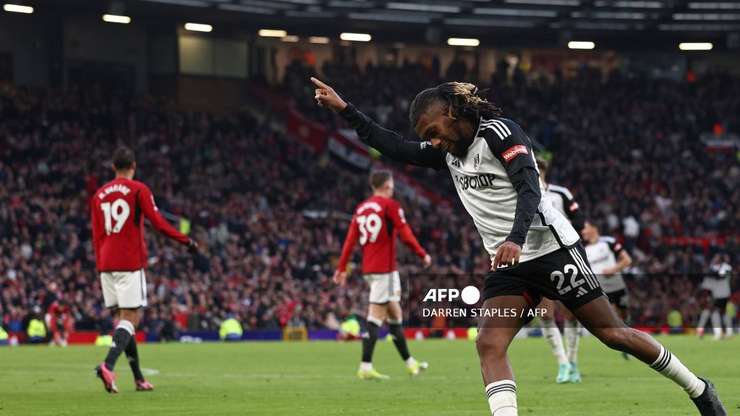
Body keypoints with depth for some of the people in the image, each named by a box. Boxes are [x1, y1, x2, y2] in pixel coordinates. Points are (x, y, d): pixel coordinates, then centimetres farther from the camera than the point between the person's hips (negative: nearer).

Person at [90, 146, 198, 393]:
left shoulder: (99, 195, 14)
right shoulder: (138, 190, -3)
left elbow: (96, 236, 15)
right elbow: (158, 223, -11)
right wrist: (186, 241, -2)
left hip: (106, 264, 6)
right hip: (130, 262, -6)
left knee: (123, 318, 12)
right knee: (131, 318, -7)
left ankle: (138, 378, 14)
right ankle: (108, 365, -28)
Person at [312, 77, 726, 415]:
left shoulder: (499, 132, -11)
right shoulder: (449, 152, 13)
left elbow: (530, 189, -21)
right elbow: (395, 147, 13)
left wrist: (515, 238, -37)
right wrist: (344, 109, 7)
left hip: (551, 248, -8)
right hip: (508, 266, 8)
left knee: (613, 333, -3)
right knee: (489, 344, -14)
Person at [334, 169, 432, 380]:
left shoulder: (361, 208, 12)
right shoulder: (390, 205, -8)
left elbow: (350, 240, 9)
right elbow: (405, 234, -12)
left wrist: (342, 268, 9)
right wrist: (423, 254, -1)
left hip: (368, 268, 8)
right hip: (385, 268, -8)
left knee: (395, 315, 16)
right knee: (376, 317, -9)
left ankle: (409, 362, 23)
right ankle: (366, 367, -13)